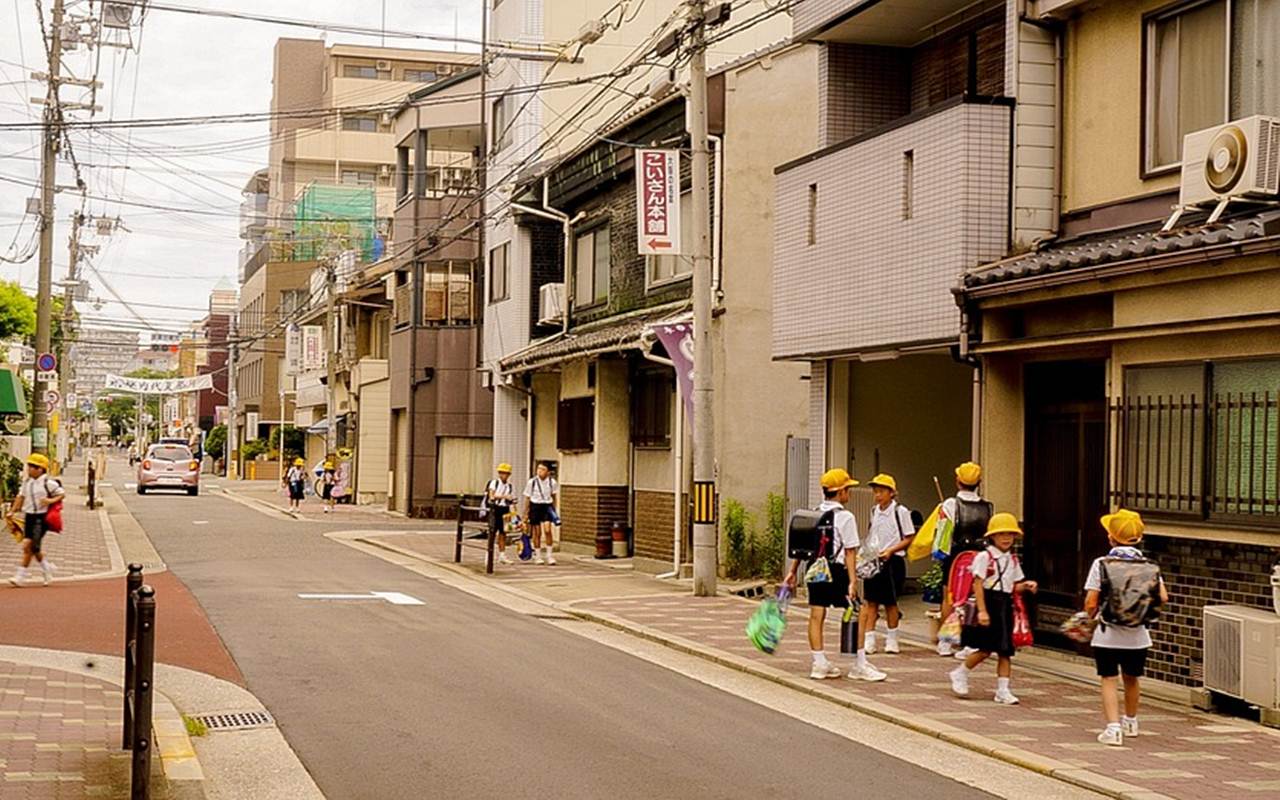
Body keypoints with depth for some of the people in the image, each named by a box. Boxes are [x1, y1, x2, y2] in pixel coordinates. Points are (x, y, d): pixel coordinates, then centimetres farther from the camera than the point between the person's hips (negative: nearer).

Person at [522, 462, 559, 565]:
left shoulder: (552, 482, -2)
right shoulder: (532, 482, -6)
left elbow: (554, 496, 14)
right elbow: (527, 498, 1)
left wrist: (554, 509, 13)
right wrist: (526, 514, 2)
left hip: (547, 506, 0)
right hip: (535, 506, 0)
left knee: (548, 530, -14)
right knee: (537, 533, 3)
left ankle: (550, 556, -4)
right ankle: (537, 556, 16)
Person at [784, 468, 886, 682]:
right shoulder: (845, 517, -9)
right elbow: (850, 552, -12)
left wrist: (793, 571, 17)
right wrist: (852, 581, -13)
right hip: (836, 570, -6)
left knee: (816, 616, 8)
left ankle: (820, 664, 11)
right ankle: (860, 665, 4)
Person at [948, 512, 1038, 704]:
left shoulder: (1013, 560, 13)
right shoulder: (984, 557, -7)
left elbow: (1013, 586, 16)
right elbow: (978, 585, -12)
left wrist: (1026, 586, -5)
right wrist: (982, 610, -18)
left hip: (1005, 605, 6)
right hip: (988, 603, -6)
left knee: (1005, 651, 4)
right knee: (985, 649, -7)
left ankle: (1002, 690, 8)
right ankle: (960, 674, 16)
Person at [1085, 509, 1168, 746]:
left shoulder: (1102, 564, -9)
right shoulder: (1148, 565, -1)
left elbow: (1090, 604, -12)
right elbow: (1163, 597, -8)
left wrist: (1091, 616, 10)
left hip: (1107, 635, -3)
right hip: (1137, 635, 3)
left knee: (1109, 680, 3)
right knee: (1131, 679, 21)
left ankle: (1113, 727, -11)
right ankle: (1130, 722, 40)